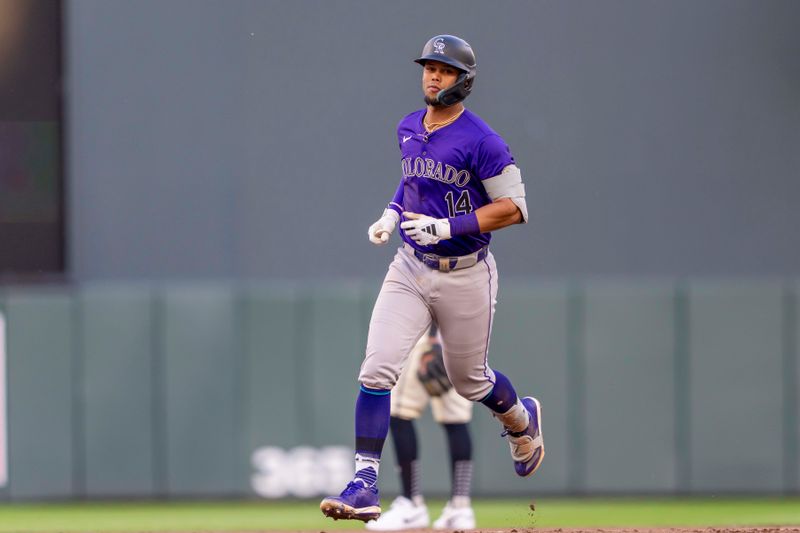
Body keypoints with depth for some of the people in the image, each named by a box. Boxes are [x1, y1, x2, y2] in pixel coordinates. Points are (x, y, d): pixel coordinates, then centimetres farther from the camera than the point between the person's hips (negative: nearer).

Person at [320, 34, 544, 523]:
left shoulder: (481, 141, -15)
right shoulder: (408, 129, 6)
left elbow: (514, 208, -16)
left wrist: (447, 226, -23)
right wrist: (391, 214, 5)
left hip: (466, 276, -5)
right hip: (410, 268, 5)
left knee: (469, 380, 13)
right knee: (378, 371, -13)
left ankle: (522, 419, 48)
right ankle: (365, 486, -16)